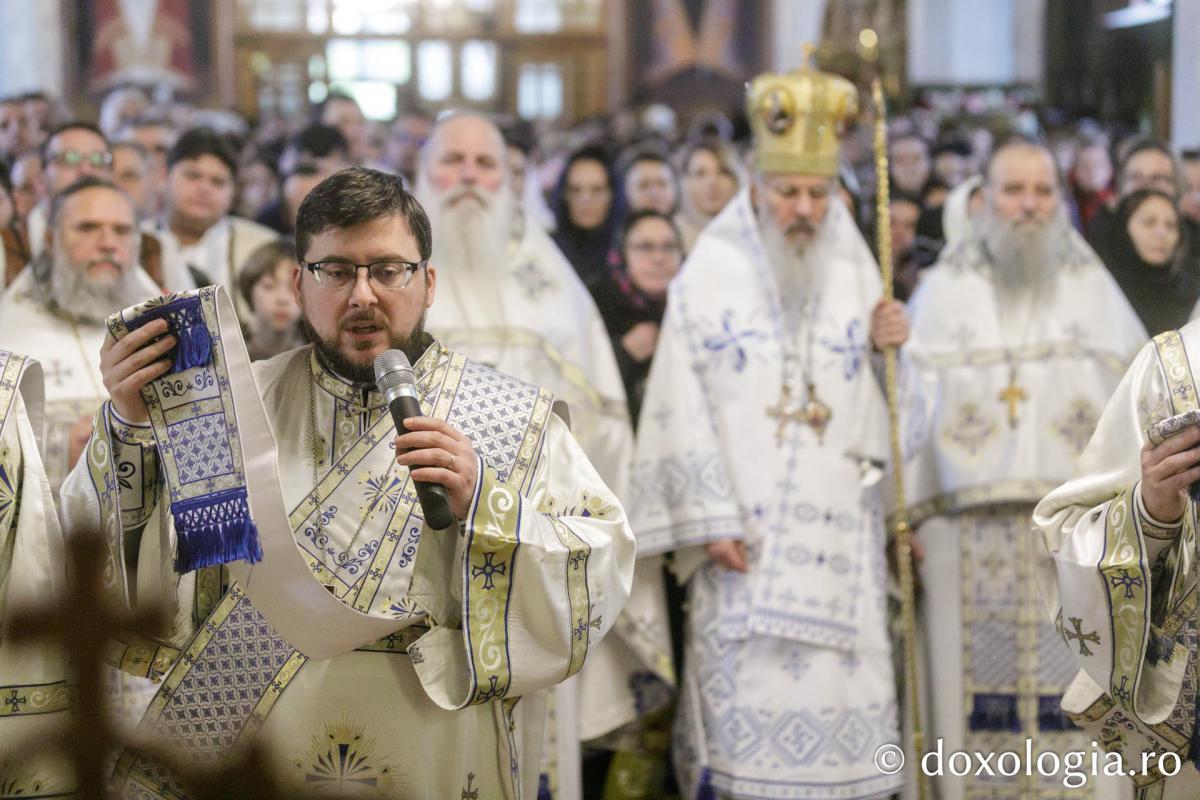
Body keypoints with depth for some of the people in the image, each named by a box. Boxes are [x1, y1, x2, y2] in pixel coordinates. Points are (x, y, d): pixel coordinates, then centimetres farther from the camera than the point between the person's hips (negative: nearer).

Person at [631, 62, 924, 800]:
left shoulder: (858, 278, 11)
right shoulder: (711, 273, 2)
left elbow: (881, 413, 11)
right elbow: (683, 406, -4)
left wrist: (887, 352, -8)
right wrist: (709, 519, -10)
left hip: (838, 538, 3)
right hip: (743, 532, -3)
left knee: (839, 703, -1)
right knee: (746, 698, -5)